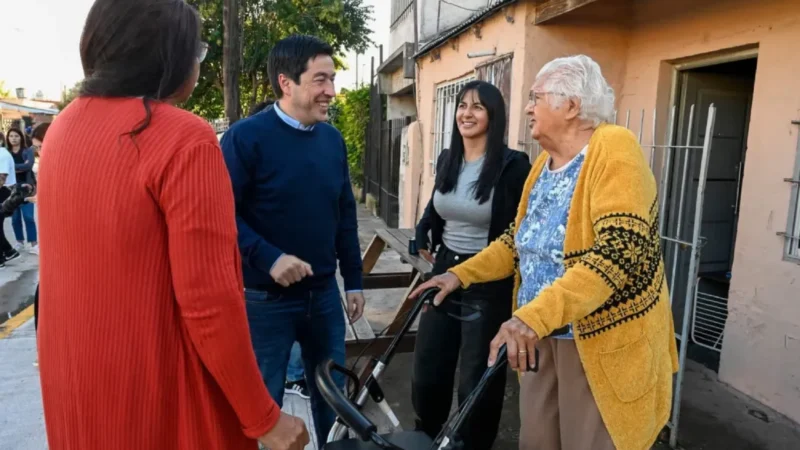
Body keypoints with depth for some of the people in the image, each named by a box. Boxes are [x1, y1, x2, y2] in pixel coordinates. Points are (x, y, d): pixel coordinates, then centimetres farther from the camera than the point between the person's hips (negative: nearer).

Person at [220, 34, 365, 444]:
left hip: (324, 294, 5)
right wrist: (269, 258, -26)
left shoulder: (333, 139, 6)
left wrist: (353, 281, 11)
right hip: (265, 298, -5)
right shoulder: (246, 137, -12)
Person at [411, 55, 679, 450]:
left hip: (603, 344, -7)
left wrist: (535, 315, -37)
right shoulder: (544, 163, 8)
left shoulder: (613, 149, -17)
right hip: (543, 339, 7)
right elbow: (520, 241, 17)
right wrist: (461, 274, 7)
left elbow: (620, 251, -29)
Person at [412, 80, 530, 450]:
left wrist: (519, 284, -17)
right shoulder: (447, 160, 6)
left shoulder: (513, 165, -14)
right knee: (427, 373, 17)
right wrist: (423, 237, 8)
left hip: (489, 283, -6)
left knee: (476, 381, 9)